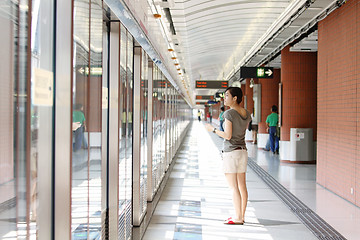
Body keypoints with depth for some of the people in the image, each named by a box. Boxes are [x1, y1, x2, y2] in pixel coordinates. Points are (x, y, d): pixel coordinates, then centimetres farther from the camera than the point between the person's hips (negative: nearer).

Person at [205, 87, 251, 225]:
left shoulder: (229, 113, -15)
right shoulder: (246, 114, 7)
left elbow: (228, 136, -19)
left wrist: (213, 129, -6)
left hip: (230, 152, -8)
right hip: (243, 151, 8)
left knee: (234, 187, -4)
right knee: (242, 186, 10)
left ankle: (238, 218, -2)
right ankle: (241, 216, 17)